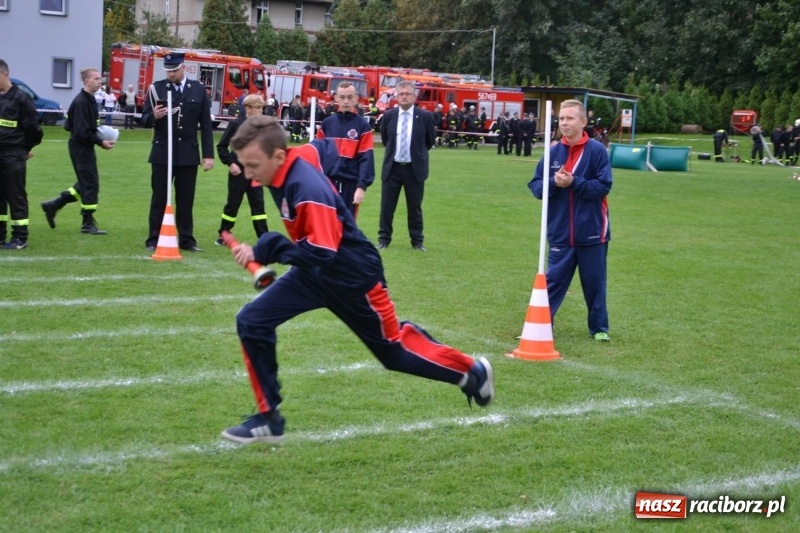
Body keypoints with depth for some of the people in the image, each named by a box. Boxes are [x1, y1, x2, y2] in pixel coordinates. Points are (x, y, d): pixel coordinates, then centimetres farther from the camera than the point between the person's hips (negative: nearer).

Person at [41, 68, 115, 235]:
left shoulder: (89, 99, 11)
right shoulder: (81, 102, -19)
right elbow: (82, 132, -22)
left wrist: (101, 137, 3)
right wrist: (100, 142, -17)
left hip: (84, 147, 10)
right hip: (81, 147, -10)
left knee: (86, 183, 15)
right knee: (90, 183, -3)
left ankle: (53, 206, 24)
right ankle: (88, 223, 7)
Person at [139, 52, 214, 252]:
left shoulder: (198, 90, 4)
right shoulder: (156, 88, 1)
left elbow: (206, 125, 5)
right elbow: (144, 119, 0)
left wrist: (208, 155, 0)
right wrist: (153, 116, -24)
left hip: (189, 154, 1)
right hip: (162, 153, -1)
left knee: (186, 199, 6)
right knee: (159, 198, 4)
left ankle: (186, 240, 13)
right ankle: (154, 240, 9)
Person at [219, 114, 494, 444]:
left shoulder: (308, 190, -35)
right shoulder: (290, 164, -10)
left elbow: (321, 253, -38)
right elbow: (319, 145, 12)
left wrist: (265, 249, -39)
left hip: (353, 276, -8)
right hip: (314, 273, 8)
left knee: (393, 349, 12)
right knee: (251, 322, -4)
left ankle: (471, 372, 36)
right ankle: (269, 418, 6)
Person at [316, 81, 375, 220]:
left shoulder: (363, 125, -2)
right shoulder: (327, 123, 7)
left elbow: (366, 158, -8)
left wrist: (362, 185, -17)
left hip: (350, 184, -3)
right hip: (328, 182, 3)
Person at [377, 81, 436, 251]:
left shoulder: (425, 116, -6)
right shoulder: (388, 115, -1)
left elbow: (430, 141, 9)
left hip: (415, 169, -1)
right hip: (392, 168, 1)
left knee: (415, 207, 7)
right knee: (387, 206, 6)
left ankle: (417, 241, 17)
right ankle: (384, 239, 17)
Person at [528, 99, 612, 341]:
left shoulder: (597, 150, -8)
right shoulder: (553, 152, 2)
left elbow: (603, 186, -13)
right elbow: (535, 186, 2)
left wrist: (574, 182, -22)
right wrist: (554, 182, -17)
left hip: (591, 232, -2)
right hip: (560, 232, 2)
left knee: (594, 282, 10)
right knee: (553, 280, 6)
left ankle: (599, 328, 24)